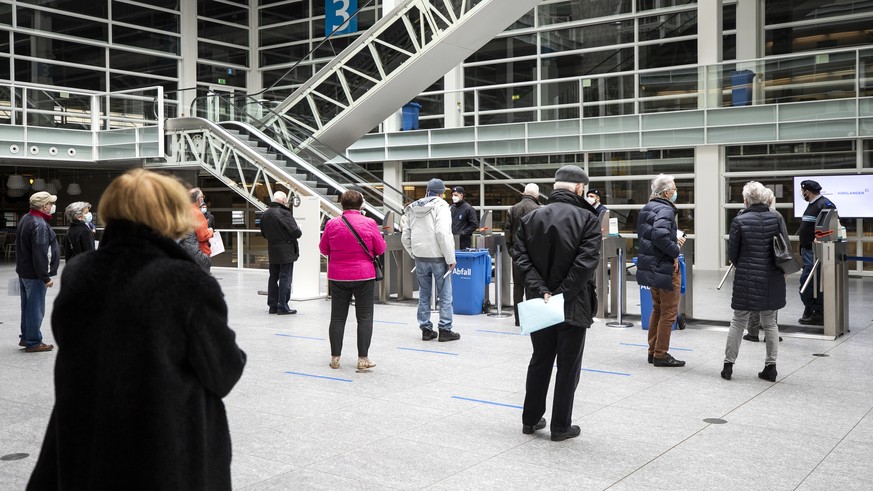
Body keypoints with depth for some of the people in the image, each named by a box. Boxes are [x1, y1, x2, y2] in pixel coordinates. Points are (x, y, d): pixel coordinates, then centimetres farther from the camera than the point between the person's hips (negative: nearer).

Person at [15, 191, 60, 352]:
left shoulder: (26, 219, 11)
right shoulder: (40, 225, -23)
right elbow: (40, 254, -26)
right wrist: (46, 277, -22)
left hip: (23, 271, 10)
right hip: (34, 275, -10)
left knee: (28, 306, 19)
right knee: (36, 309, -2)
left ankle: (25, 337, 30)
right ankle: (33, 342, 5)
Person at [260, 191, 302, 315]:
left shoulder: (265, 215, 8)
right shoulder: (284, 213, -18)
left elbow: (264, 233, 18)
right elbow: (296, 232, -20)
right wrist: (299, 232, 1)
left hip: (272, 251, 8)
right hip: (286, 252, -7)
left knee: (273, 277, 15)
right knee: (285, 278, -2)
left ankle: (272, 305, 19)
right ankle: (283, 307, -1)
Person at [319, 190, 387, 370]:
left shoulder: (332, 224, -4)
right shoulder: (369, 224, -8)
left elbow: (323, 249, 6)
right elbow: (380, 249, -1)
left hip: (338, 276, 2)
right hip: (364, 276, -2)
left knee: (338, 317, 10)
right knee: (365, 317, 4)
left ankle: (335, 357, 14)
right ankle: (363, 358, 4)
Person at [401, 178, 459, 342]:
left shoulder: (412, 208, 9)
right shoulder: (440, 205, -9)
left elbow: (405, 236, 9)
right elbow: (443, 233, -21)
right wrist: (450, 258, -16)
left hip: (420, 257, 5)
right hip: (438, 257, -5)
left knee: (424, 294, 14)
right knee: (445, 294, 5)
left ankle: (426, 329, 17)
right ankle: (445, 330, 6)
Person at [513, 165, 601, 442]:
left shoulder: (530, 218, 4)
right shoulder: (587, 219, -10)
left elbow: (522, 259, -4)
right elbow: (585, 263, -19)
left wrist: (541, 291, -11)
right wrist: (562, 294, -16)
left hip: (540, 303, 5)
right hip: (573, 305, -4)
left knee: (540, 362, 18)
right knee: (568, 367, 6)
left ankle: (530, 420, 26)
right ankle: (561, 427, 13)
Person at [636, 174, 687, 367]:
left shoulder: (648, 208, 11)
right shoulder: (665, 209, -18)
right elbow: (660, 235, -33)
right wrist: (675, 251, -18)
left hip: (651, 267, 9)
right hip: (665, 267, -9)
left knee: (657, 309, 19)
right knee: (669, 312, 1)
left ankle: (653, 351, 26)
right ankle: (661, 355, 6)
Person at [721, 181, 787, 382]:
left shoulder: (739, 221, -10)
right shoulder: (777, 218, -3)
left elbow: (732, 252, -4)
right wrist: (781, 270, 17)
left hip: (746, 278, -2)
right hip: (772, 279, 2)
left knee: (738, 322, 8)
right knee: (770, 322, 12)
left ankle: (728, 365, 11)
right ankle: (771, 366, 13)